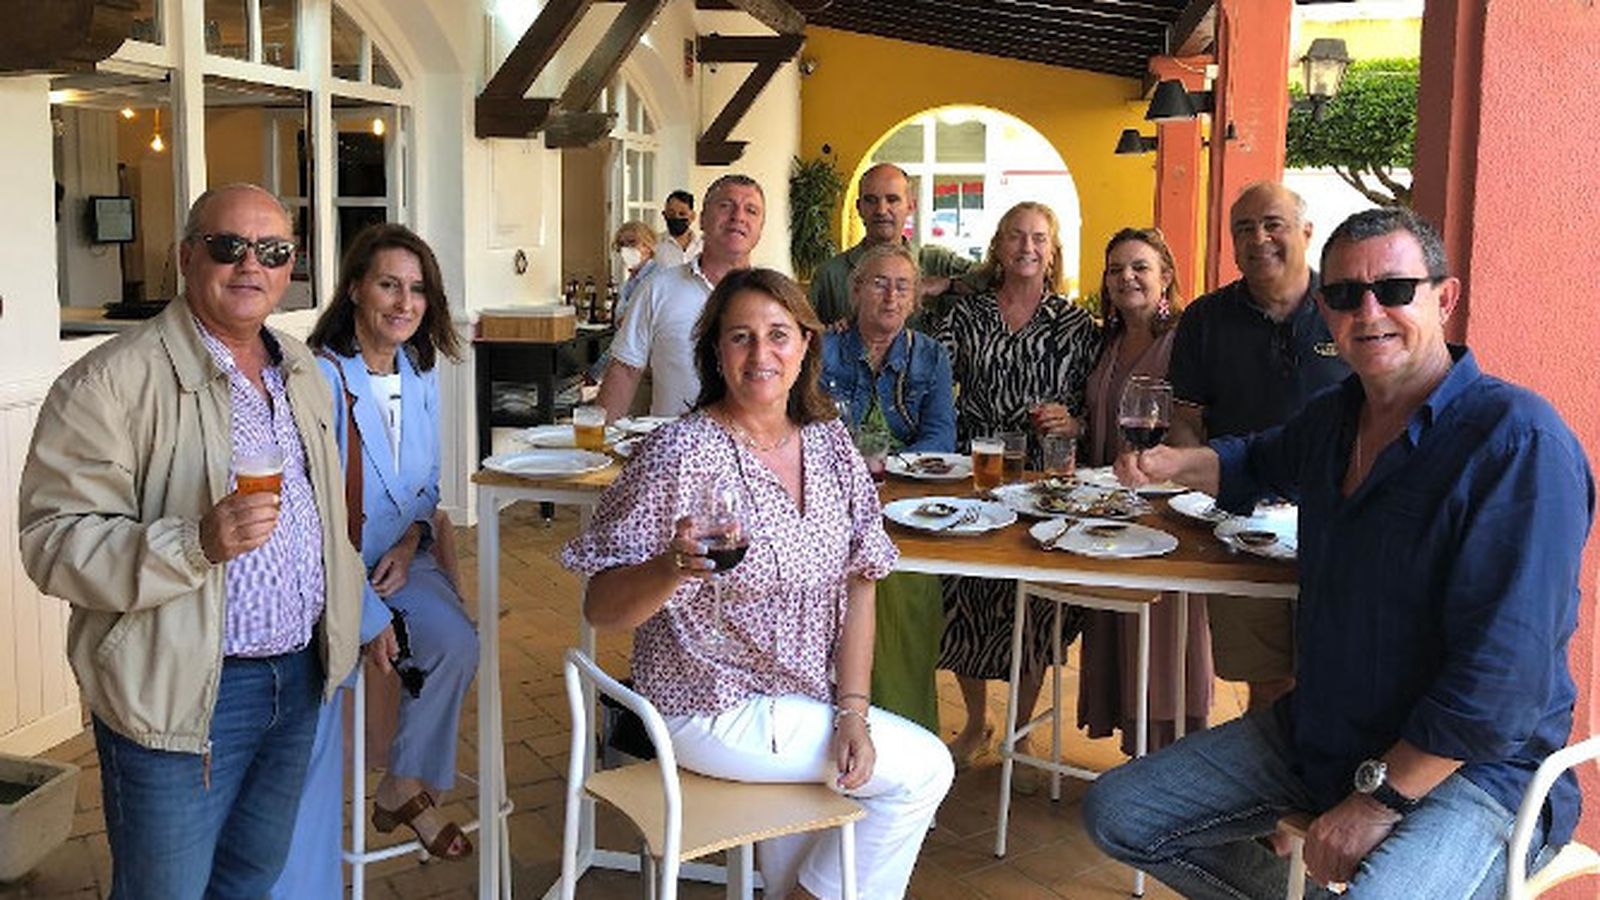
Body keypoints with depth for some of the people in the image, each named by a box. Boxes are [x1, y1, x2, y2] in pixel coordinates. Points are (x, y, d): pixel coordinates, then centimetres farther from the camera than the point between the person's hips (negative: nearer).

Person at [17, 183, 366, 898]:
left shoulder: (302, 371, 10)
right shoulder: (111, 380, -15)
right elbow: (55, 542, -19)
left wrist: (353, 616, 19)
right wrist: (198, 544, -32)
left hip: (298, 677, 7)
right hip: (180, 693, -7)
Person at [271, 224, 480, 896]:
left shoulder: (421, 373, 6)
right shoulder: (320, 377, -15)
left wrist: (410, 543, -5)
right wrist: (371, 616, -19)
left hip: (397, 558, 5)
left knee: (456, 643, -22)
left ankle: (404, 789, 2)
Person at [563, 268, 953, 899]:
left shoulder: (829, 442, 0)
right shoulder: (683, 452, -19)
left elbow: (858, 583, 4)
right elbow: (601, 610, -19)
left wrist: (852, 710, -5)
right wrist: (675, 565, -38)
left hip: (801, 700, 6)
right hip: (713, 711, -6)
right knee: (923, 768, -4)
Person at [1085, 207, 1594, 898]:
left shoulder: (1519, 440, -19)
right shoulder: (1334, 415, 6)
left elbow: (1503, 674, -24)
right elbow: (1260, 463, 31)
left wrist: (1379, 800, -21)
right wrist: (1175, 463, 9)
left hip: (1472, 764, -8)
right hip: (1317, 731, 8)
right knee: (1115, 814, 6)